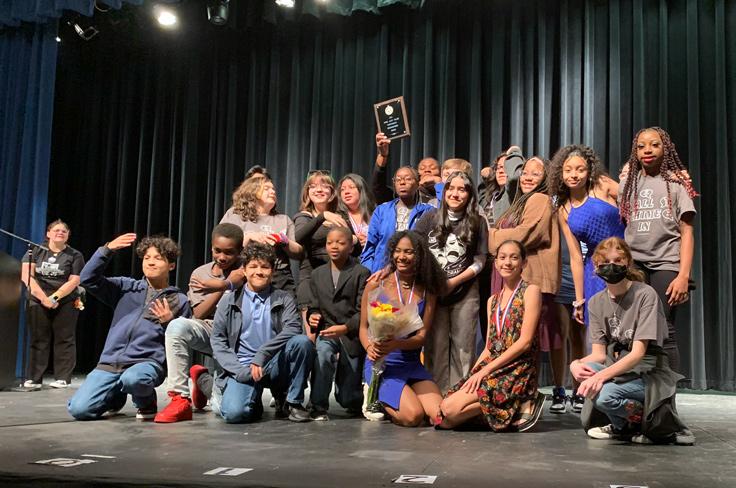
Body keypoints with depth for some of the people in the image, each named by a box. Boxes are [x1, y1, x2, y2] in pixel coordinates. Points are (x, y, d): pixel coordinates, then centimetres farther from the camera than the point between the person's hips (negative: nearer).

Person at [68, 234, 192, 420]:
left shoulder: (179, 301, 7)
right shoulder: (127, 288, 14)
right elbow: (88, 279, 4)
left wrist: (169, 322, -12)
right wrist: (107, 250, -6)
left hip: (148, 363, -3)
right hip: (110, 362, 3)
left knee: (132, 379, -38)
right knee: (79, 409, -14)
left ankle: (146, 402, -1)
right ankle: (116, 396, 19)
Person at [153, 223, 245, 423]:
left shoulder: (245, 271, 3)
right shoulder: (200, 273, 6)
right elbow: (199, 314, -1)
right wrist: (227, 286, -13)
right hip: (208, 331, 2)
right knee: (177, 326, -35)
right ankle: (180, 399, -26)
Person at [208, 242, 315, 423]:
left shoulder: (284, 299, 9)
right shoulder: (229, 302, 9)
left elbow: (293, 328, -9)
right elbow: (217, 341, 4)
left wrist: (262, 355, -21)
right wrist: (240, 371, -11)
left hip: (275, 366, 1)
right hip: (242, 369, -1)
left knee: (302, 342, -26)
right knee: (234, 413, -29)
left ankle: (292, 402, -9)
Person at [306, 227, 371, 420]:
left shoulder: (361, 273, -2)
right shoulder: (317, 274, 12)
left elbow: (363, 311, -8)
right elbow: (314, 306, 14)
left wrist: (344, 328, -24)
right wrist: (312, 316, -10)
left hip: (351, 334, -2)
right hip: (326, 331, 2)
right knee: (323, 353, -36)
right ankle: (319, 407, -21)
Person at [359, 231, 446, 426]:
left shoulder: (427, 291, 7)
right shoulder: (377, 285, 0)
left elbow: (422, 335, 0)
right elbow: (364, 327, 3)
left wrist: (396, 344, -22)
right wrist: (370, 347, -20)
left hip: (413, 365, 4)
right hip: (380, 364, -4)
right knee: (413, 416, -24)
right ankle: (375, 400, 9)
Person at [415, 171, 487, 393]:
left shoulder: (477, 222, 2)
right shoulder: (431, 217, 3)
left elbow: (479, 261, 1)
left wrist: (453, 282, -10)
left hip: (465, 294, 0)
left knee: (463, 348, 2)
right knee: (435, 346, 3)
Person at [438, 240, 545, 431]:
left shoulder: (530, 291, -2)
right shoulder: (493, 300, 18)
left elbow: (525, 341, -11)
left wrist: (485, 370, -14)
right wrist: (472, 373, -1)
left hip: (518, 371, -7)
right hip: (490, 369, 7)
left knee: (450, 409, -22)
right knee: (443, 420, -9)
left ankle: (522, 406, -10)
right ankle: (511, 407, 0)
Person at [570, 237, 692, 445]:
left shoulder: (645, 294, -13)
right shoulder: (596, 303, 4)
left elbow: (638, 353, -19)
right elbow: (599, 354, 0)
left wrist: (602, 375, -33)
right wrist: (577, 363, -24)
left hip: (647, 375, -6)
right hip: (616, 371, 6)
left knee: (603, 394, -32)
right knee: (585, 371, -25)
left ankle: (644, 421, 0)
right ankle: (621, 426, -1)